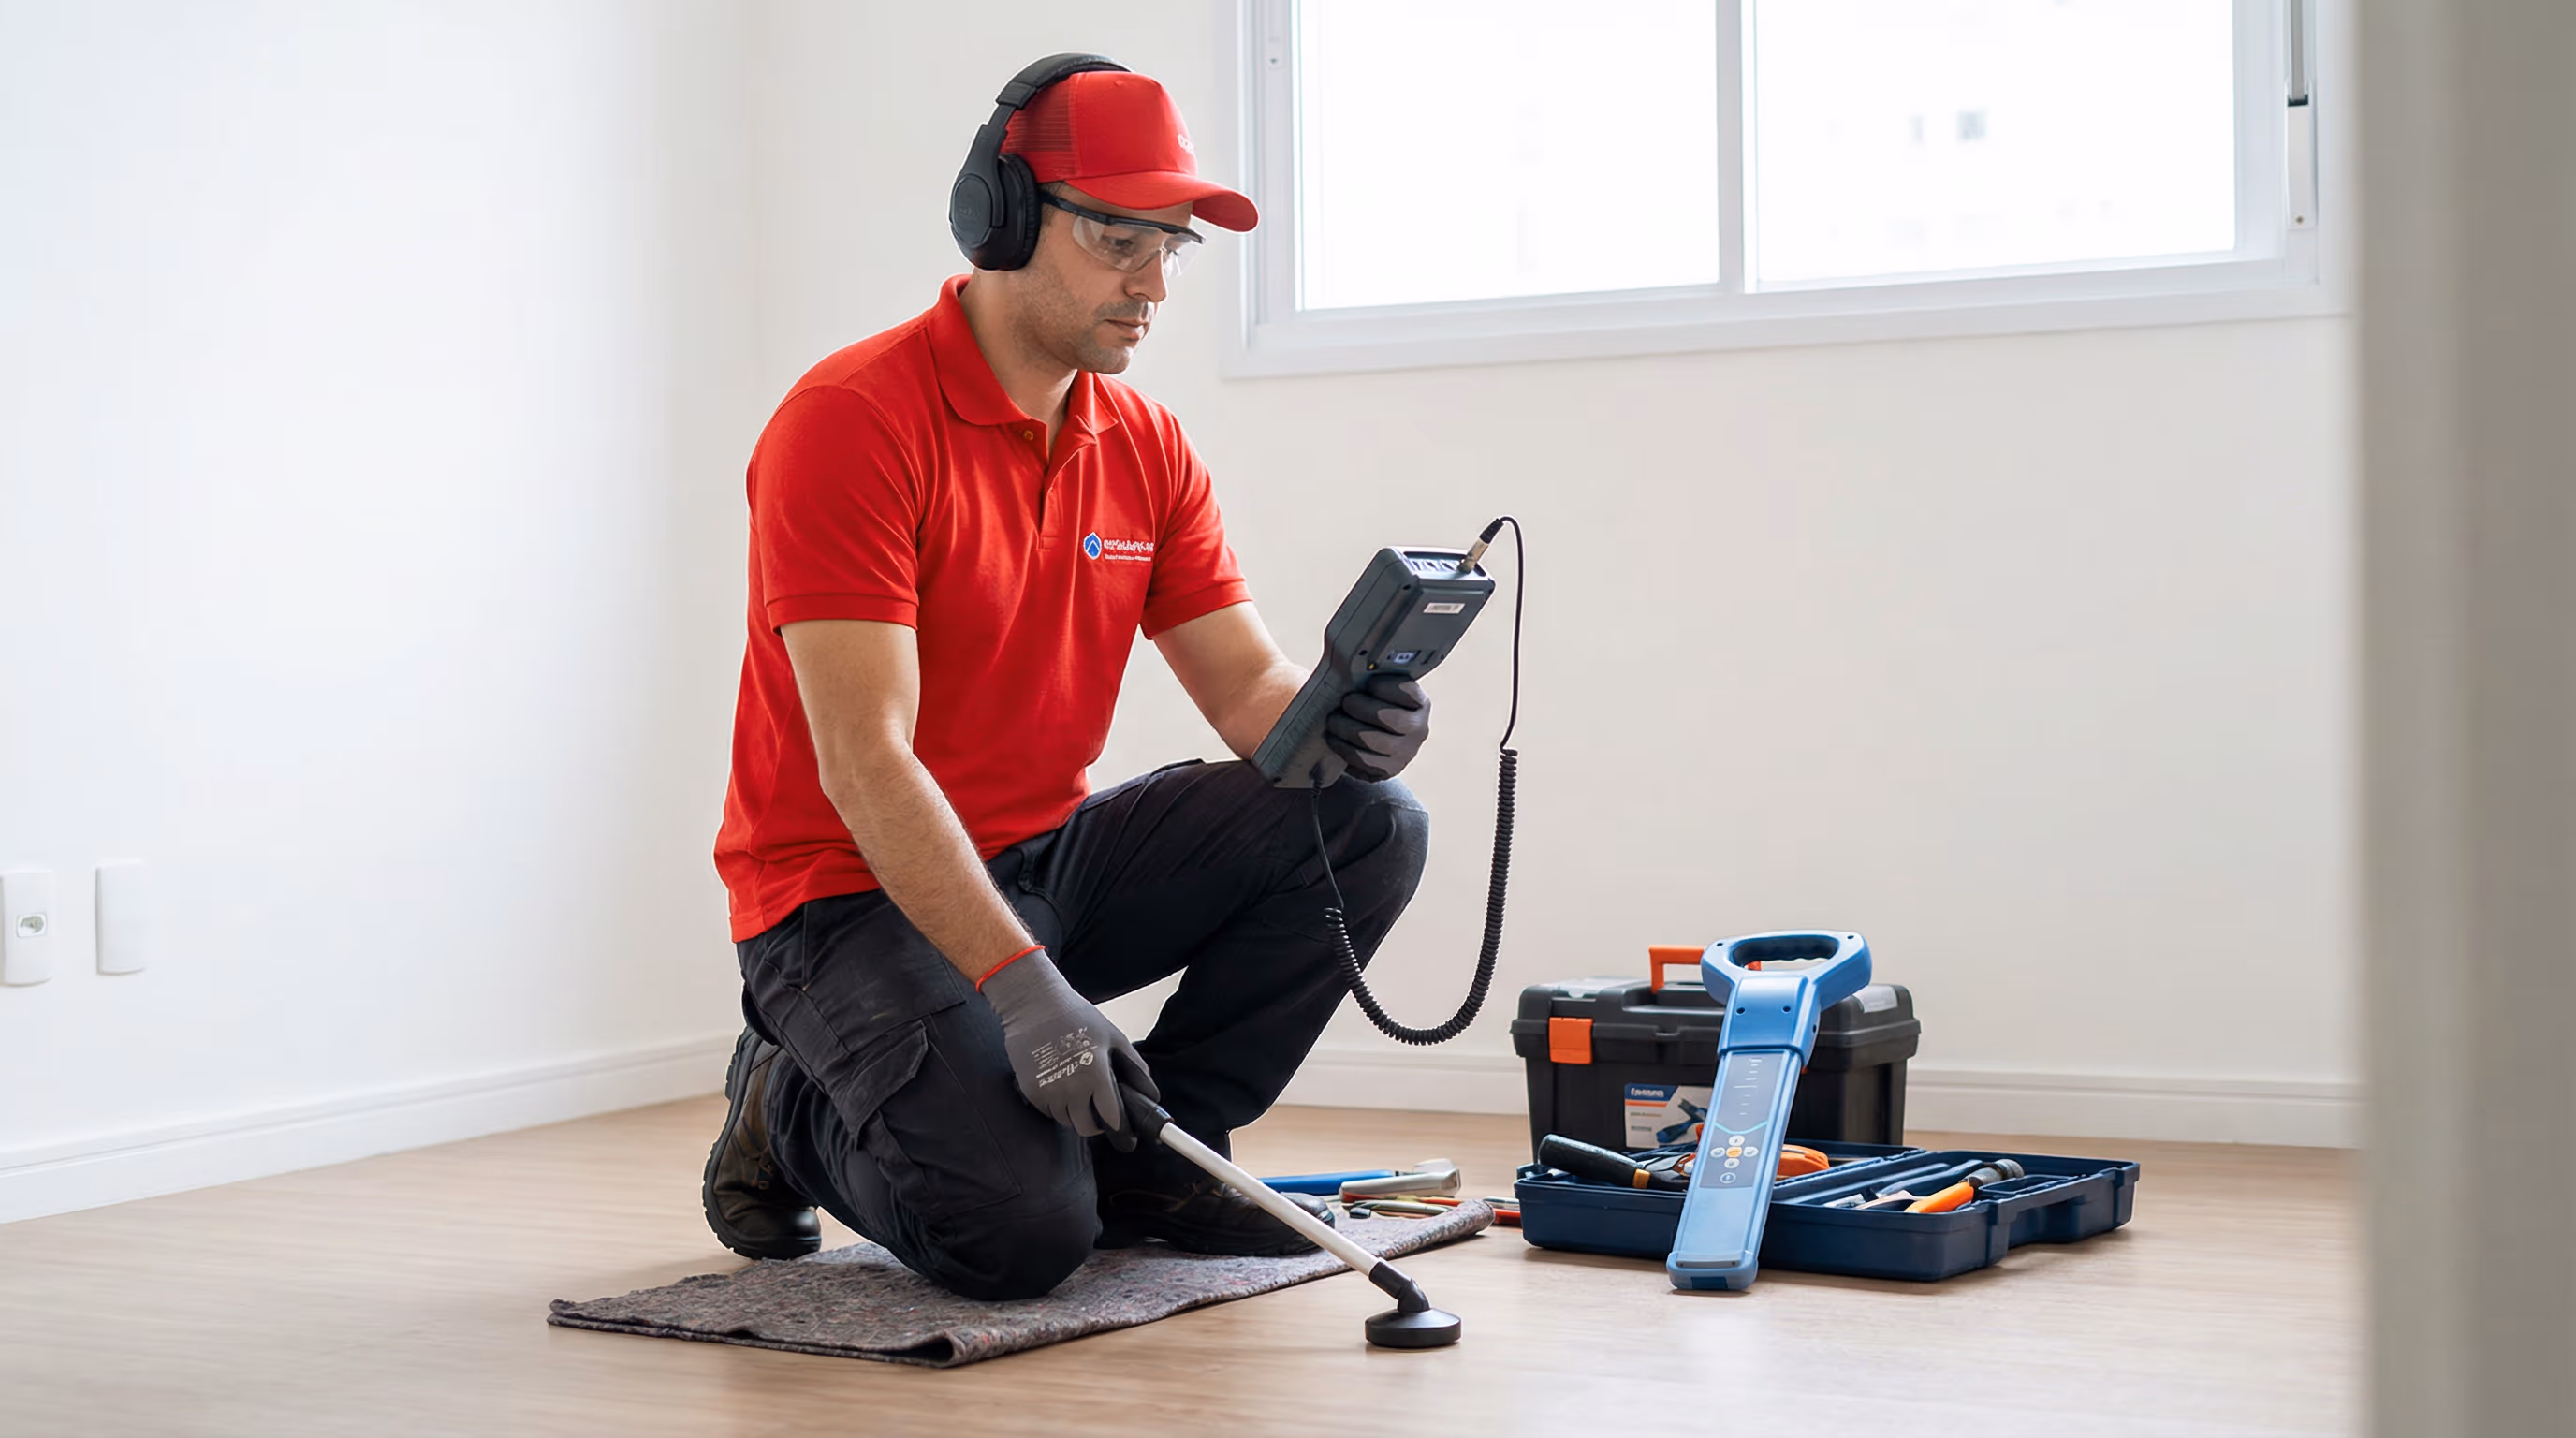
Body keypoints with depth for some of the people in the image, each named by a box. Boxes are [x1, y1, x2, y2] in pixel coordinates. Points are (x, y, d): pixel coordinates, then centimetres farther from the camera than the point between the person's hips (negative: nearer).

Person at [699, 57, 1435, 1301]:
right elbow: (865, 765, -25)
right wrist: (1021, 986, -33)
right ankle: (800, 1110, 6)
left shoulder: (1146, 448, 5)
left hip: (1046, 864, 7)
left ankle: (1148, 1148, 2)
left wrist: (1338, 724, -23)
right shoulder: (853, 420, -19)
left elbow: (1246, 685, 2)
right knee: (1024, 1228, -26)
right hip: (858, 893, -7)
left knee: (1365, 823, -10)